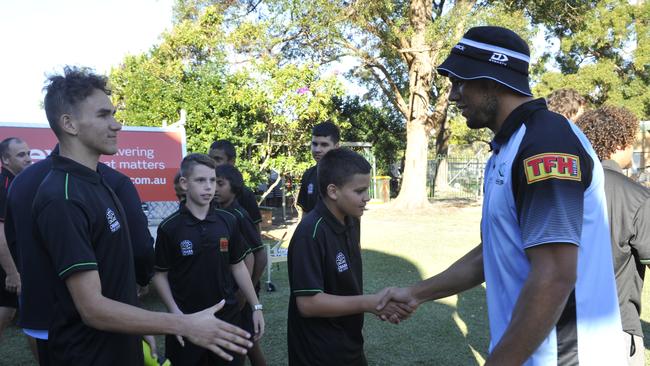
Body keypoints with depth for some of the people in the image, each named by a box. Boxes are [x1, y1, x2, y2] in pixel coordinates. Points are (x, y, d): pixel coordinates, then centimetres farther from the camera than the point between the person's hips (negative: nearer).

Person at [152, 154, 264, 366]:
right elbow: (160, 275, -2)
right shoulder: (169, 228, -9)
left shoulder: (228, 222, -1)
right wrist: (175, 312, -14)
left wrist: (256, 306, 6)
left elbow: (238, 266, 8)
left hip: (227, 317, 3)